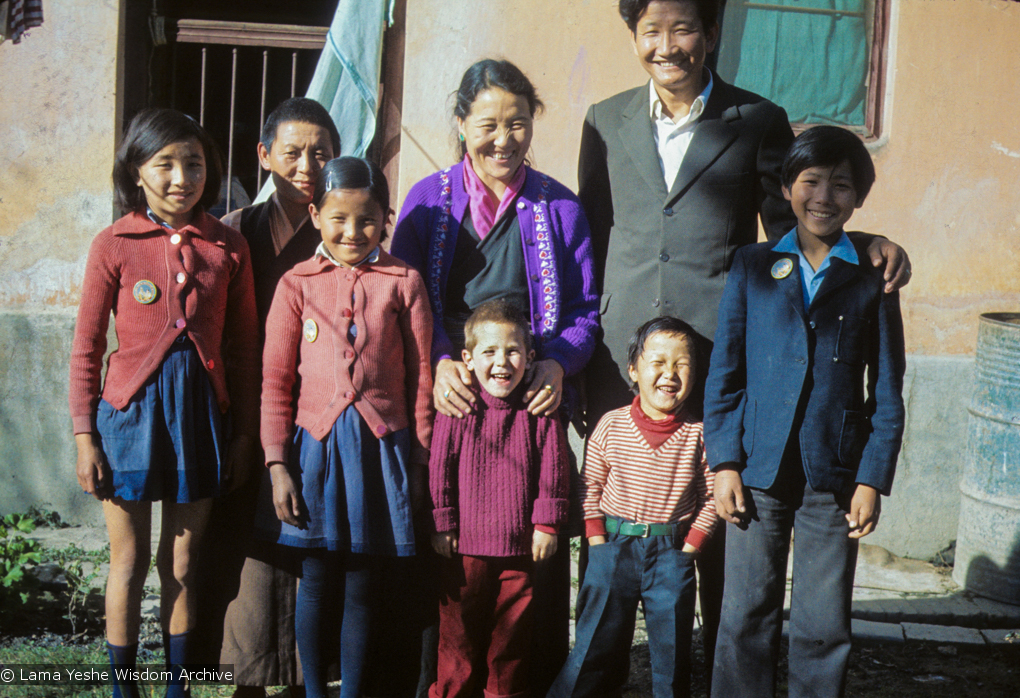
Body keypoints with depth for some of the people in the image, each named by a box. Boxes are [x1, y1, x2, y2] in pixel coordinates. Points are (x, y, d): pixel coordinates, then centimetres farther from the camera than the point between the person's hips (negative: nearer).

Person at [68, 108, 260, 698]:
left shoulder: (228, 246, 0)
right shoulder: (115, 245, -6)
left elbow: (243, 346, 6)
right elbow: (87, 347, -1)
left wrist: (244, 433, 6)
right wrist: (84, 435, -4)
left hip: (201, 409, 2)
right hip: (132, 409, -2)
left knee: (184, 561, 11)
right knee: (130, 560, 8)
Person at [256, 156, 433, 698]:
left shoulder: (403, 282, 2)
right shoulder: (297, 284, 3)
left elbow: (420, 378, 4)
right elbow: (276, 381, 3)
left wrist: (419, 463, 3)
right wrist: (277, 465, -3)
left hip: (380, 448, 0)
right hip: (315, 444, 0)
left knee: (361, 585, 7)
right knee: (315, 581, 6)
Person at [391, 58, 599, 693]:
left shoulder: (559, 206, 9)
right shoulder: (428, 200, 8)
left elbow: (584, 310, 10)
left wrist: (558, 363, -10)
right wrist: (438, 363, -11)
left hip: (533, 404, 0)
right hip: (446, 402, 0)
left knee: (540, 553, -2)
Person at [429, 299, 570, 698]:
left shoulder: (539, 412, 0)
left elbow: (553, 470, 1)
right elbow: (440, 467, -2)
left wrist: (546, 524, -2)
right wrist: (443, 524, -3)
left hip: (520, 548, 1)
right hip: (465, 547, -1)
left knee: (511, 640, 10)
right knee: (458, 639, 7)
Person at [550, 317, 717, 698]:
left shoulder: (697, 436, -2)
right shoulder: (610, 426, -2)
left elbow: (709, 498, 3)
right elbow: (591, 486, 5)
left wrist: (688, 548, -4)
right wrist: (597, 541, -2)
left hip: (672, 552, 0)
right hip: (615, 546, 0)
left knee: (672, 649, 7)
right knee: (596, 645, 2)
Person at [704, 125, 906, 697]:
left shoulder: (872, 277, 4)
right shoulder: (752, 268, 6)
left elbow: (887, 392, 5)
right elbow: (724, 374, 6)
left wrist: (873, 479, -3)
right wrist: (725, 463, -2)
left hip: (835, 478, 0)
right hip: (758, 472, 1)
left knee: (825, 629, 5)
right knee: (746, 620, 5)